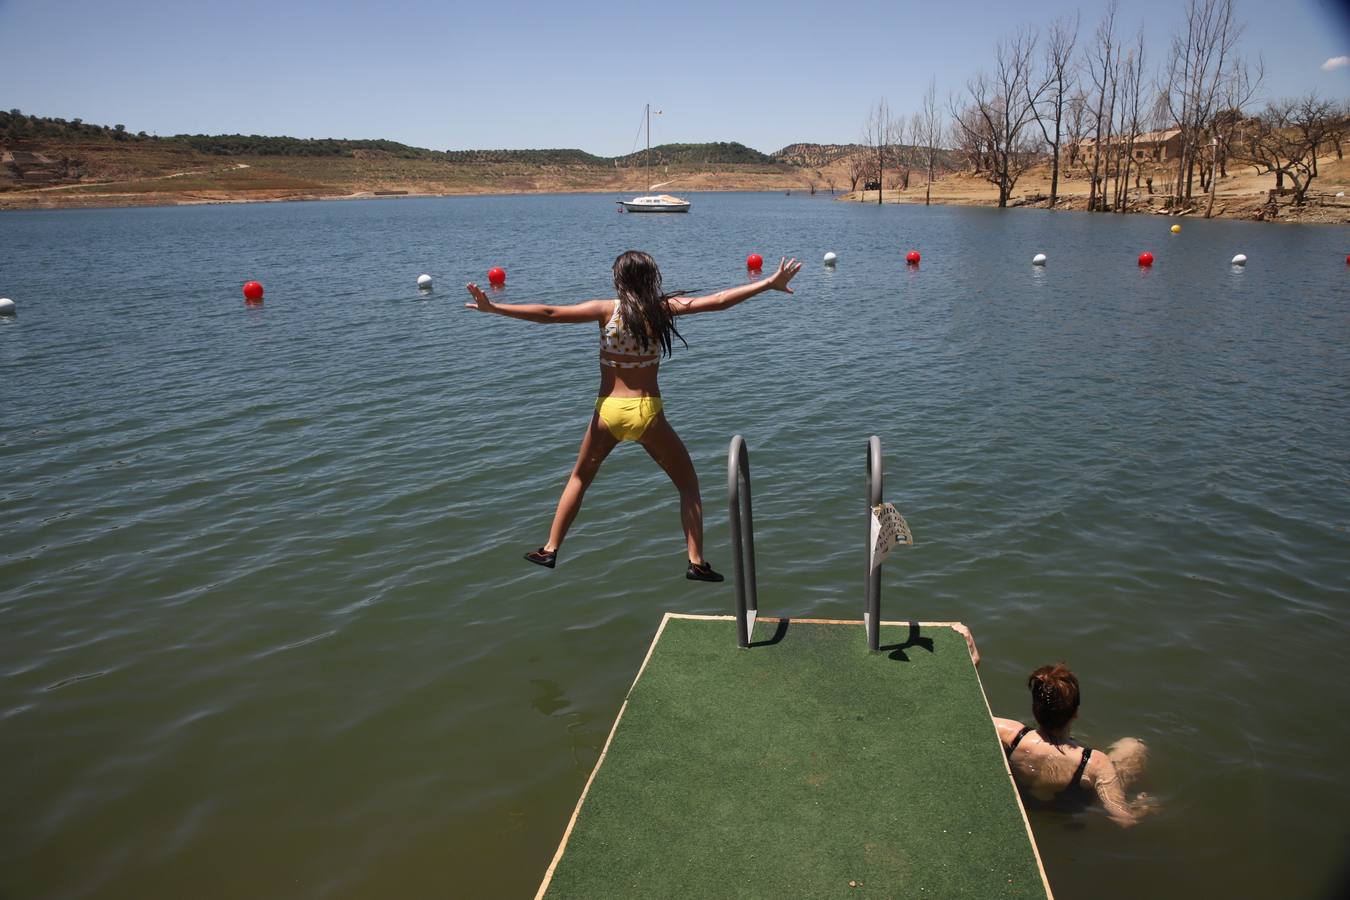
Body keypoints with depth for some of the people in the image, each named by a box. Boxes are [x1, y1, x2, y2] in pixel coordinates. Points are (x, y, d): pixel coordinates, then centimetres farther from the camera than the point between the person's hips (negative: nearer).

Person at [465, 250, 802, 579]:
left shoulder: (606, 309, -4)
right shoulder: (663, 308, -3)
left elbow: (547, 313, -9)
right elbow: (718, 301, -3)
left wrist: (492, 307, -5)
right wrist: (770, 283, 4)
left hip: (608, 411, 1)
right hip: (648, 412, -1)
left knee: (579, 478, 25)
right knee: (688, 484, 16)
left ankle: (549, 550, 28)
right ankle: (696, 562, 10)